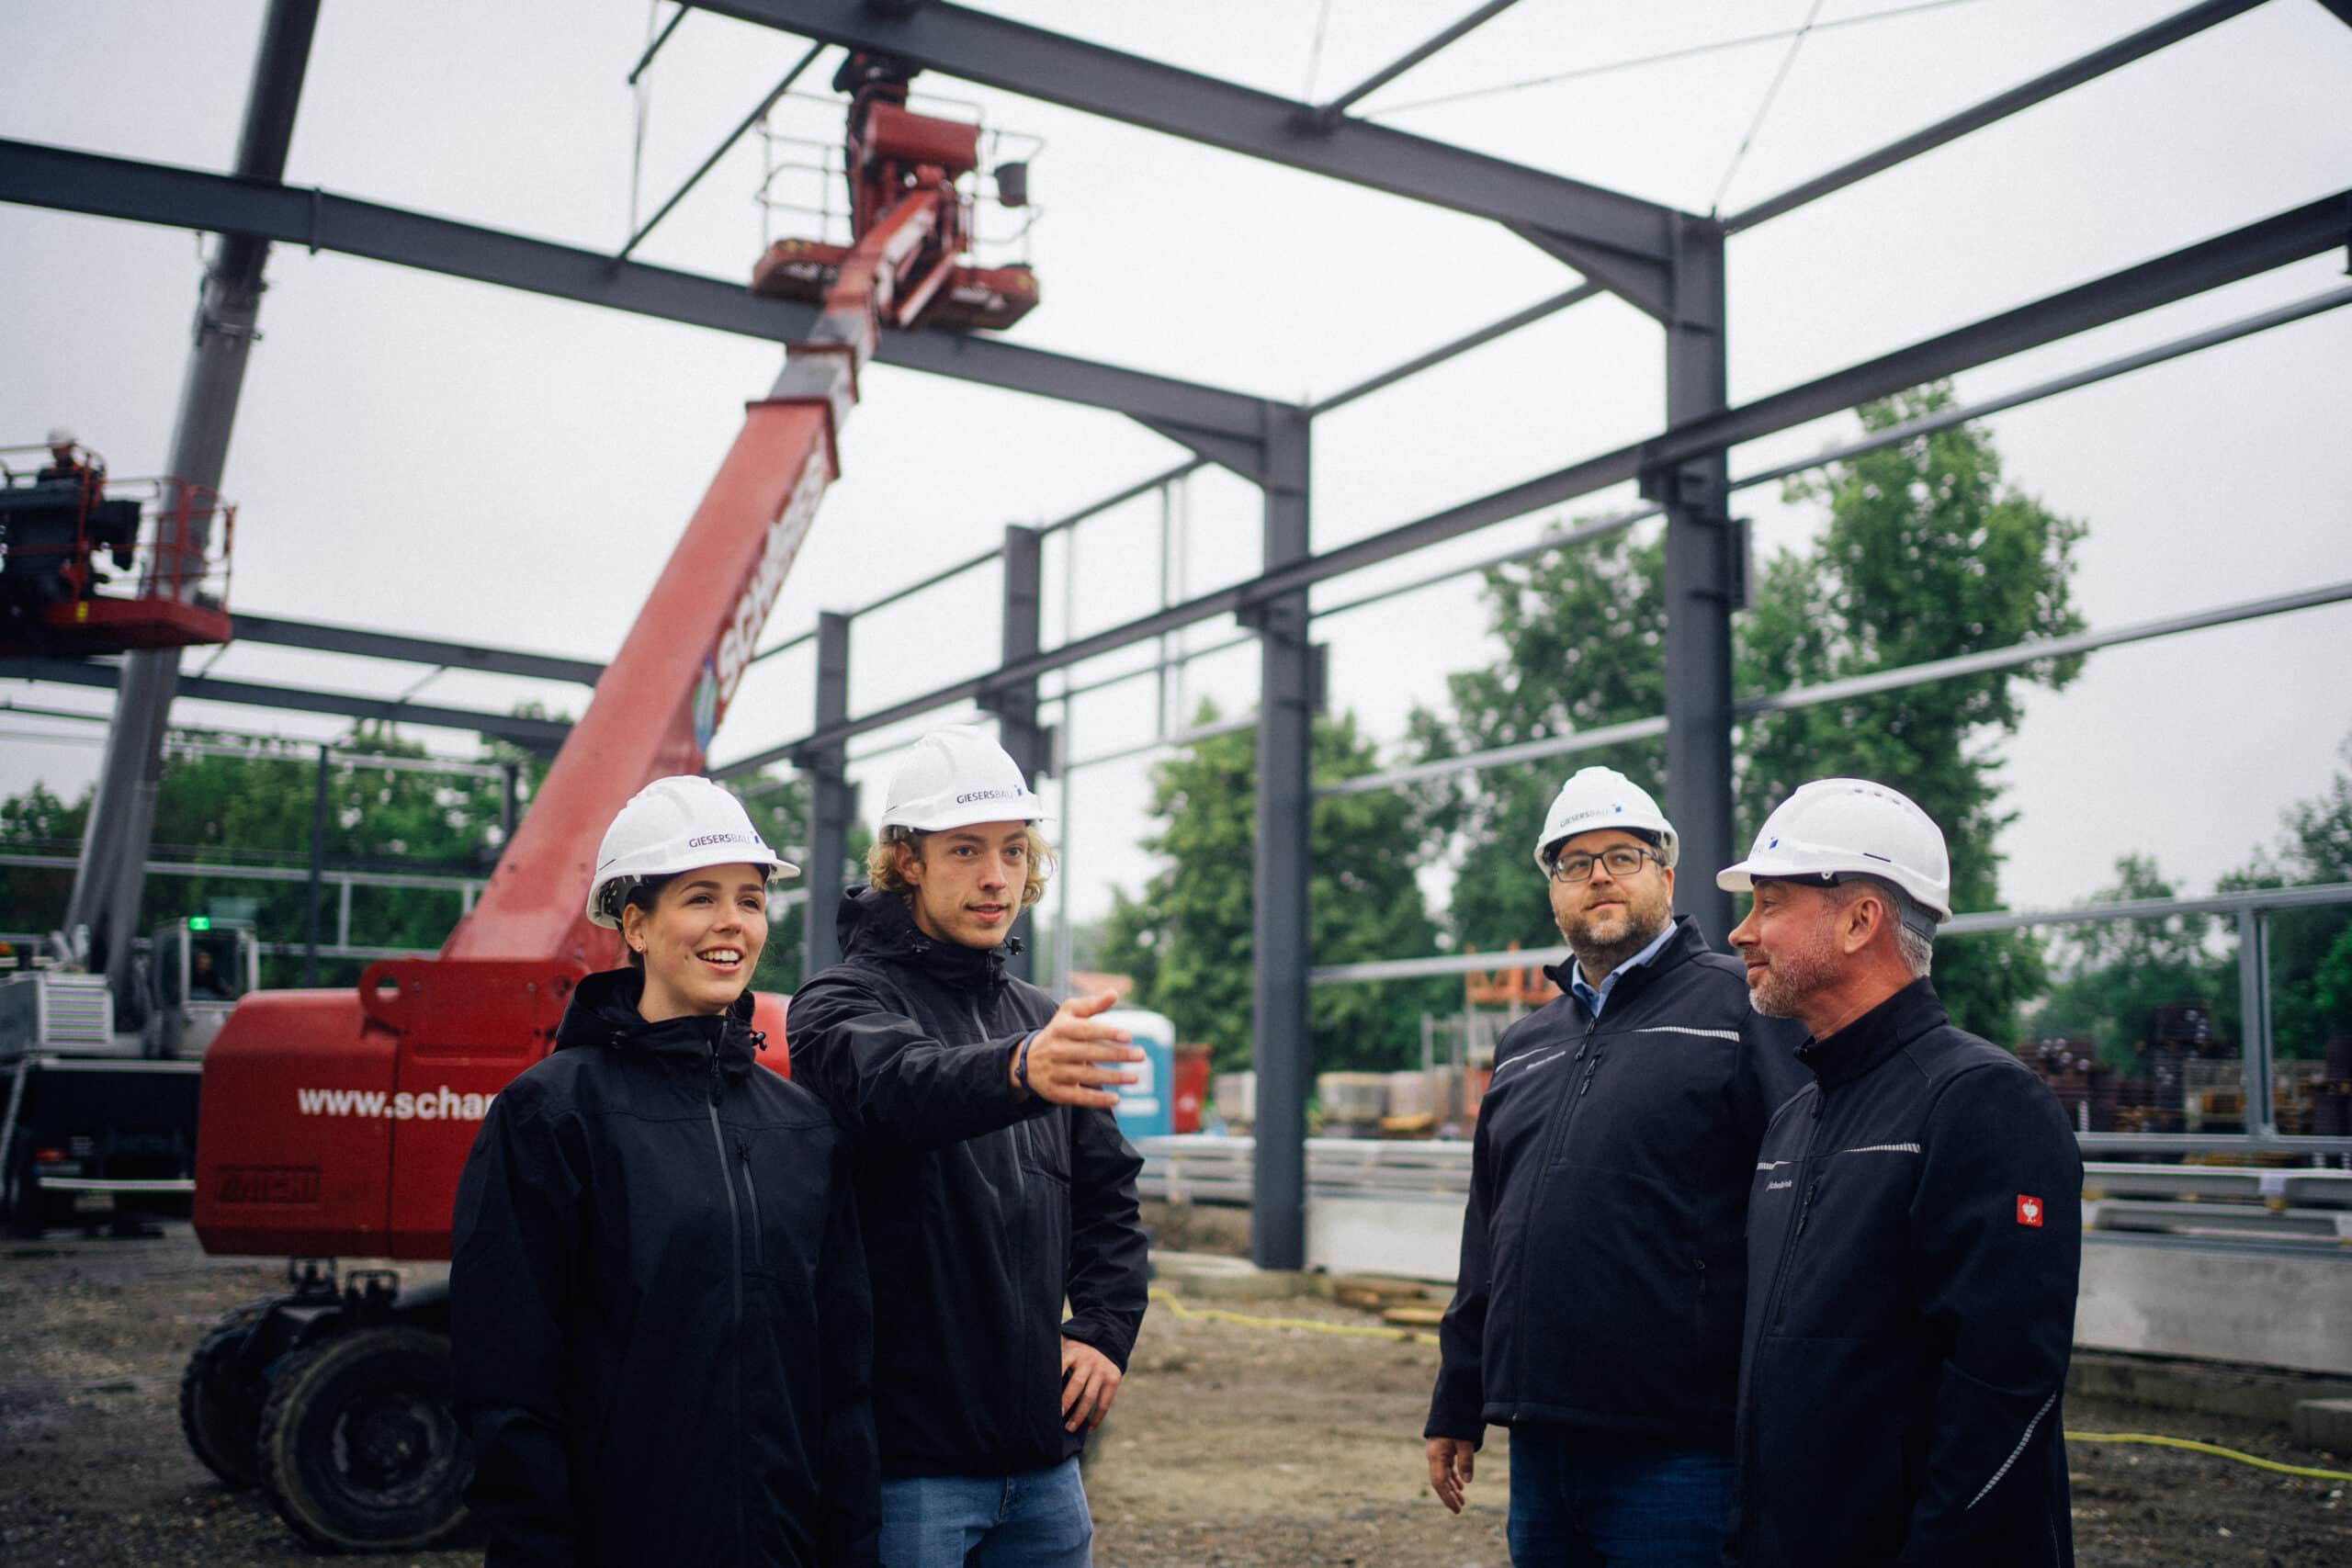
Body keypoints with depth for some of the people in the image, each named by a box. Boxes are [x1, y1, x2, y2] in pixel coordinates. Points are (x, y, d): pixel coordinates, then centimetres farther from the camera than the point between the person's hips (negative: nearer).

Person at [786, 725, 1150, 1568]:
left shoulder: (1041, 1020, 14)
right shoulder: (845, 1000, -7)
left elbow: (1109, 1195, 20)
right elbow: (898, 1080, -31)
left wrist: (1105, 1330, 5)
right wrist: (1017, 1070, -51)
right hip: (906, 1455, -6)